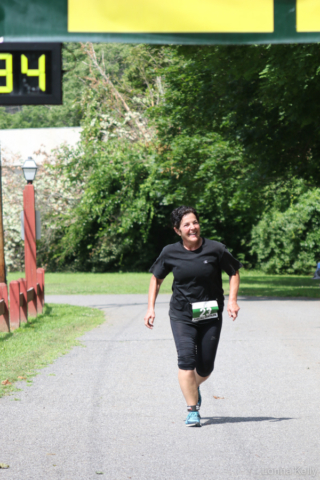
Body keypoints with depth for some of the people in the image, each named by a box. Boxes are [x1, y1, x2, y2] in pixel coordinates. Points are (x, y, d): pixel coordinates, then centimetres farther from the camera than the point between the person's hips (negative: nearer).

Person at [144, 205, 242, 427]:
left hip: (210, 316, 0)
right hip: (181, 315, 0)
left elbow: (234, 273, 6)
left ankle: (194, 386, 41)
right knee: (186, 358, -18)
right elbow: (157, 278, 13)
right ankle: (192, 411, -12)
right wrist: (151, 307, 5)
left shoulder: (216, 249, -7)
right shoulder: (170, 253, -3)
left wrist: (232, 299, -8)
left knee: (206, 366, 4)